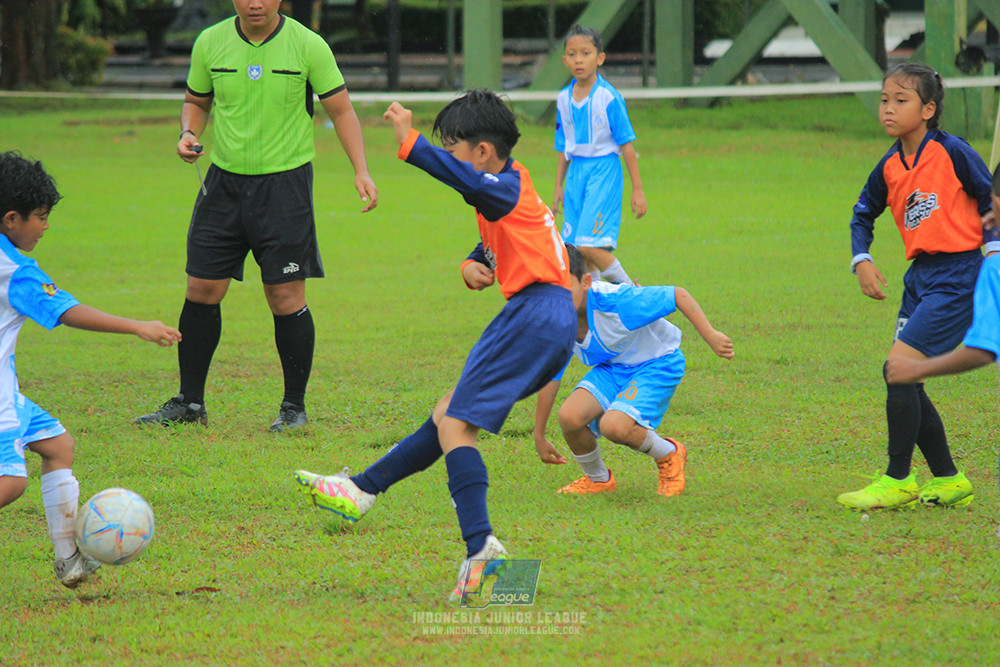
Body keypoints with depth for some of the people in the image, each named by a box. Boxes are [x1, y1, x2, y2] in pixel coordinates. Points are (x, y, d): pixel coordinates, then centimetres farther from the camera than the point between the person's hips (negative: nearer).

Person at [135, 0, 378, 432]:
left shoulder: (308, 46, -6)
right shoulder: (210, 43, 1)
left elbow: (340, 109, 0)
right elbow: (196, 101, 17)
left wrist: (361, 171, -9)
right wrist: (188, 134, -5)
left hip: (285, 181, -3)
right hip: (225, 181, 3)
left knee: (286, 298, -5)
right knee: (202, 292, 3)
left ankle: (294, 407, 9)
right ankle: (189, 402, 15)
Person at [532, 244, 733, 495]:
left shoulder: (615, 301, -33)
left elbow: (678, 295, -24)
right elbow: (549, 378, 0)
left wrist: (710, 335, -30)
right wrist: (539, 437, 7)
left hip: (657, 364, -6)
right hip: (611, 368, 6)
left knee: (614, 426, -31)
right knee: (570, 416, -22)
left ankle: (669, 455, 2)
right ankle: (597, 479, 8)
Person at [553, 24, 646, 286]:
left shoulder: (609, 97, -10)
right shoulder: (564, 99, 8)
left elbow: (626, 144, -7)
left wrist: (637, 189, -6)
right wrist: (558, 187, 20)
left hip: (604, 169, -6)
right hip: (576, 171, 6)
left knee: (589, 245, -17)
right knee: (575, 249, 3)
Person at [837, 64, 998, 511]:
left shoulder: (952, 152, -10)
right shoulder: (889, 168, 8)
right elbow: (863, 214, 21)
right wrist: (861, 260, 5)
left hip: (958, 276, -8)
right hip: (920, 277, 8)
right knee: (905, 383, 5)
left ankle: (898, 481, -7)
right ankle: (947, 480, 18)